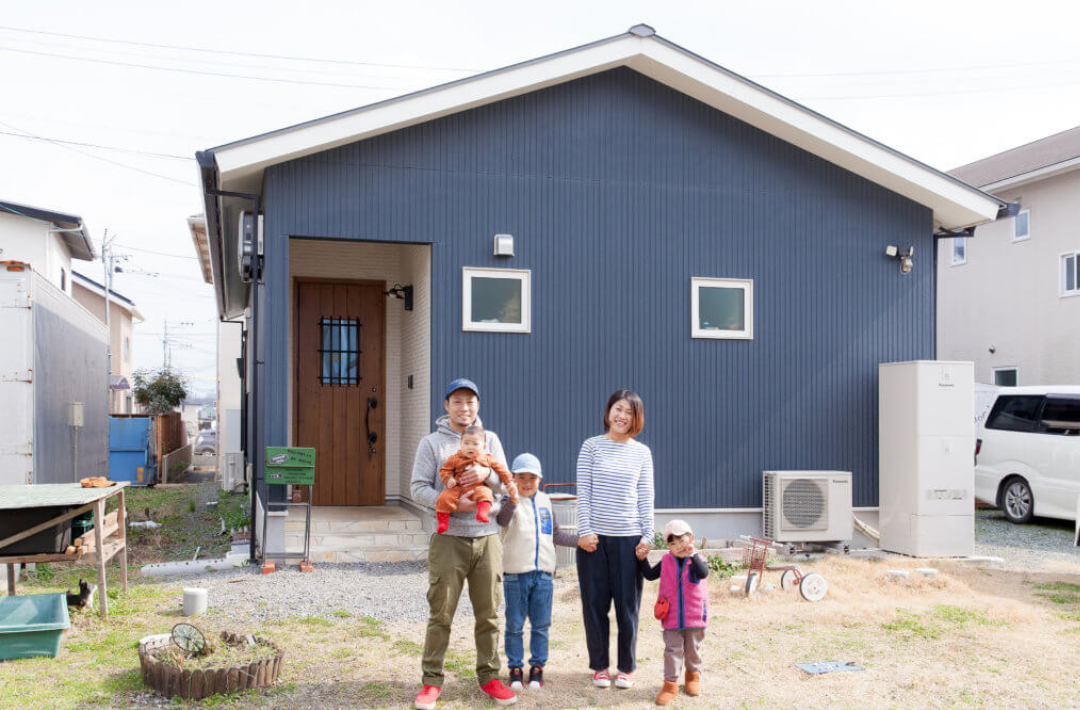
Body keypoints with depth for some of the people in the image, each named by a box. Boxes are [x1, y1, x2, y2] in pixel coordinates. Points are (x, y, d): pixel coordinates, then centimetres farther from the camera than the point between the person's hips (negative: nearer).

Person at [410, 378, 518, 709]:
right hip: (449, 537, -3)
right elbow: (419, 487, -4)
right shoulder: (432, 442, 4)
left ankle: (489, 676, 20)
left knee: (489, 614, 8)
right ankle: (431, 680, 11)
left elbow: (506, 484, 6)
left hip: (487, 537, 3)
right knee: (440, 614, 0)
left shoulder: (490, 439, 12)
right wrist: (451, 503, -19)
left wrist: (486, 474, -16)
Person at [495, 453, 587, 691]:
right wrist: (512, 499, -46)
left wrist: (582, 540, 11)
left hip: (543, 574, 4)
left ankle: (537, 666, 22)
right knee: (514, 625, 5)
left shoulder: (545, 501, 11)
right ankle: (515, 667, 18)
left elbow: (555, 535, 19)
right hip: (515, 574, -4)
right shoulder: (510, 502, -5)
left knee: (541, 625, 9)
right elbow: (503, 520, -29)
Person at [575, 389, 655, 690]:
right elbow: (583, 492, 0)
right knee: (595, 604, 6)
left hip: (629, 537, 1)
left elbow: (646, 497, 6)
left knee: (628, 606, 5)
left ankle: (627, 667, 21)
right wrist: (585, 530, -7)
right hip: (594, 536, -1)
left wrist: (647, 535, 0)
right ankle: (600, 666, 21)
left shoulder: (642, 453, 7)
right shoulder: (592, 446, 3)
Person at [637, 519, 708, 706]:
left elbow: (703, 573, -28)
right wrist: (642, 559, -2)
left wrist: (692, 554, -34)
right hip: (672, 618, 1)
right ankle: (670, 683, 10)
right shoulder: (666, 561, 1)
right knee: (673, 650, 2)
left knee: (693, 649, 16)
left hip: (694, 617, -1)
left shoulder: (698, 560, -7)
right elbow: (650, 575, 8)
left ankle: (693, 675, 39)